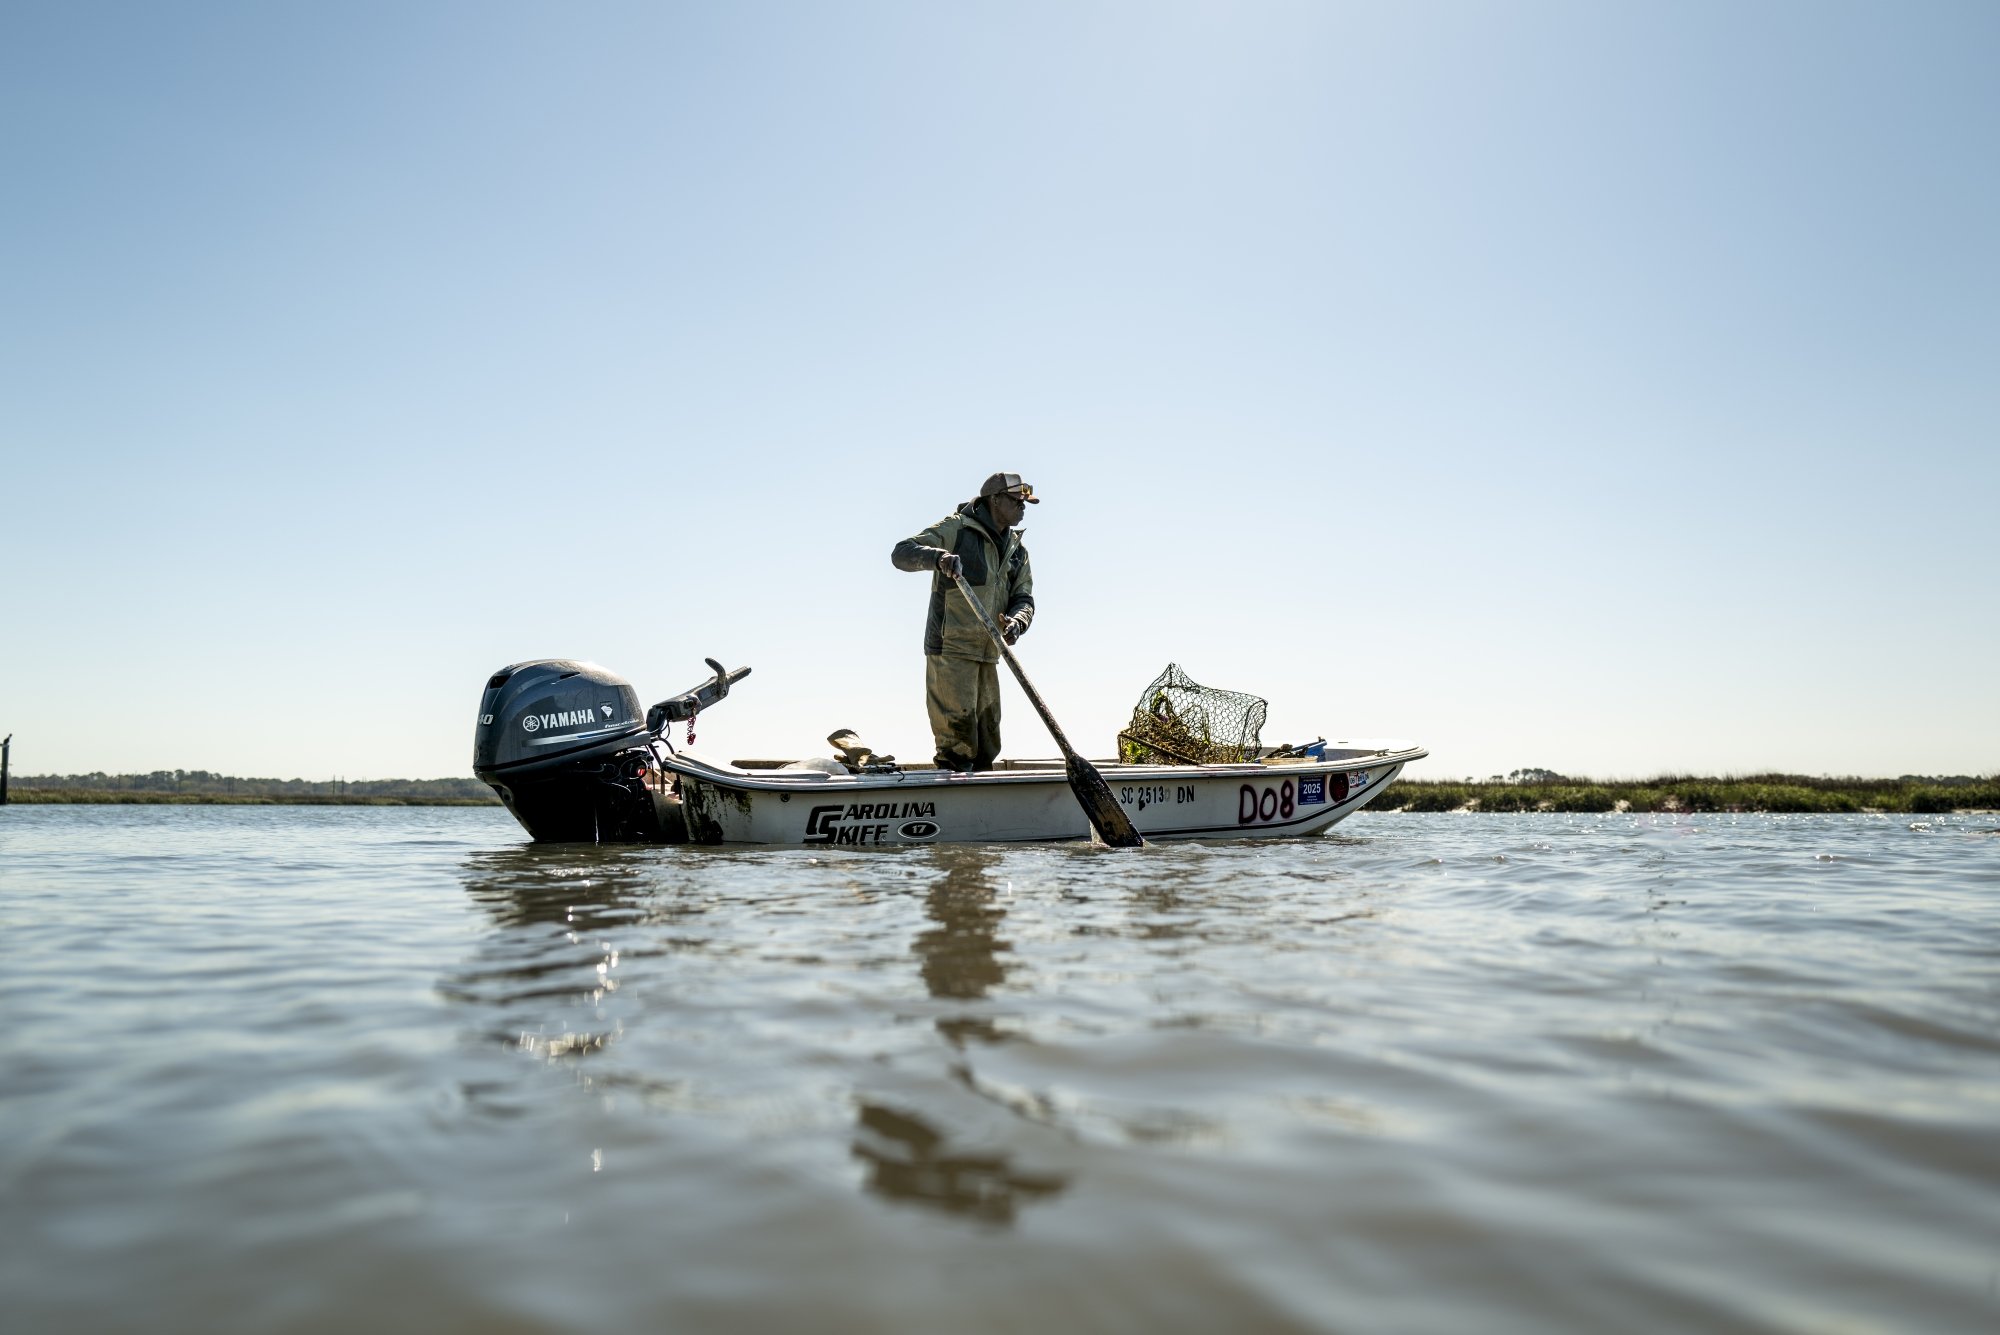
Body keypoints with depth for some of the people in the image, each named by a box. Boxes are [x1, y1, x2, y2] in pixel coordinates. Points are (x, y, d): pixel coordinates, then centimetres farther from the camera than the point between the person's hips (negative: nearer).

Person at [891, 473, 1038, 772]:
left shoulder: (1017, 550, 14)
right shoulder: (956, 528, -6)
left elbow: (1024, 598, 9)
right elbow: (901, 553, -12)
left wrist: (1016, 622, -15)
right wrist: (938, 557, -32)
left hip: (987, 654, 7)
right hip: (950, 647, -7)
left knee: (987, 732, 12)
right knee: (957, 724, -12)